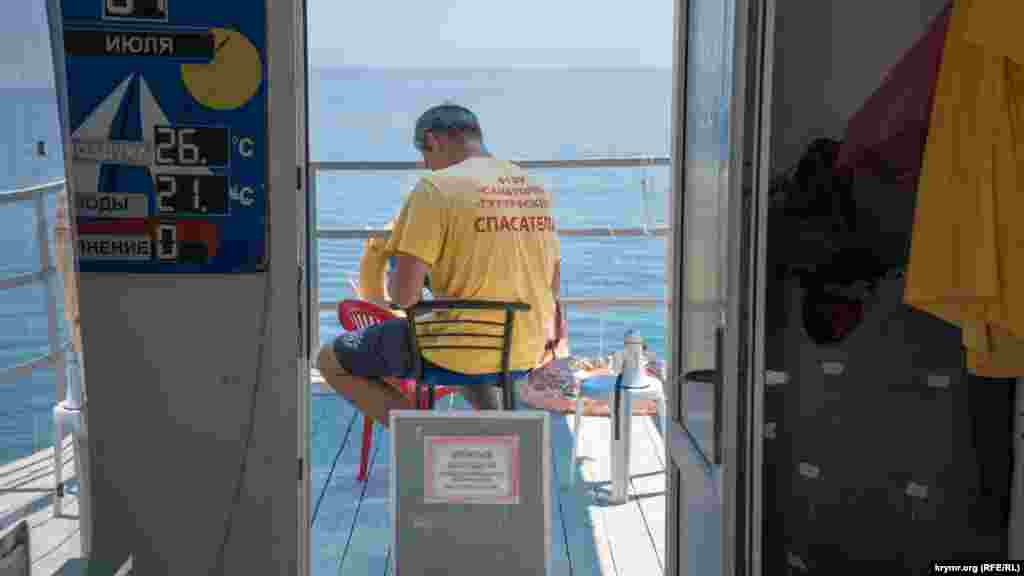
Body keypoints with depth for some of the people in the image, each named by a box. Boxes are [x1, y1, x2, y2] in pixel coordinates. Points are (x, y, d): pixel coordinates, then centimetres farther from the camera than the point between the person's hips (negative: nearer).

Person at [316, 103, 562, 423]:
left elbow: (404, 294, -19)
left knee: (330, 360, 11)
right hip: (525, 353, 7)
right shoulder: (536, 189, 6)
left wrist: (393, 282, 4)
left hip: (460, 350, -7)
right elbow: (552, 283, 15)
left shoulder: (435, 188, -14)